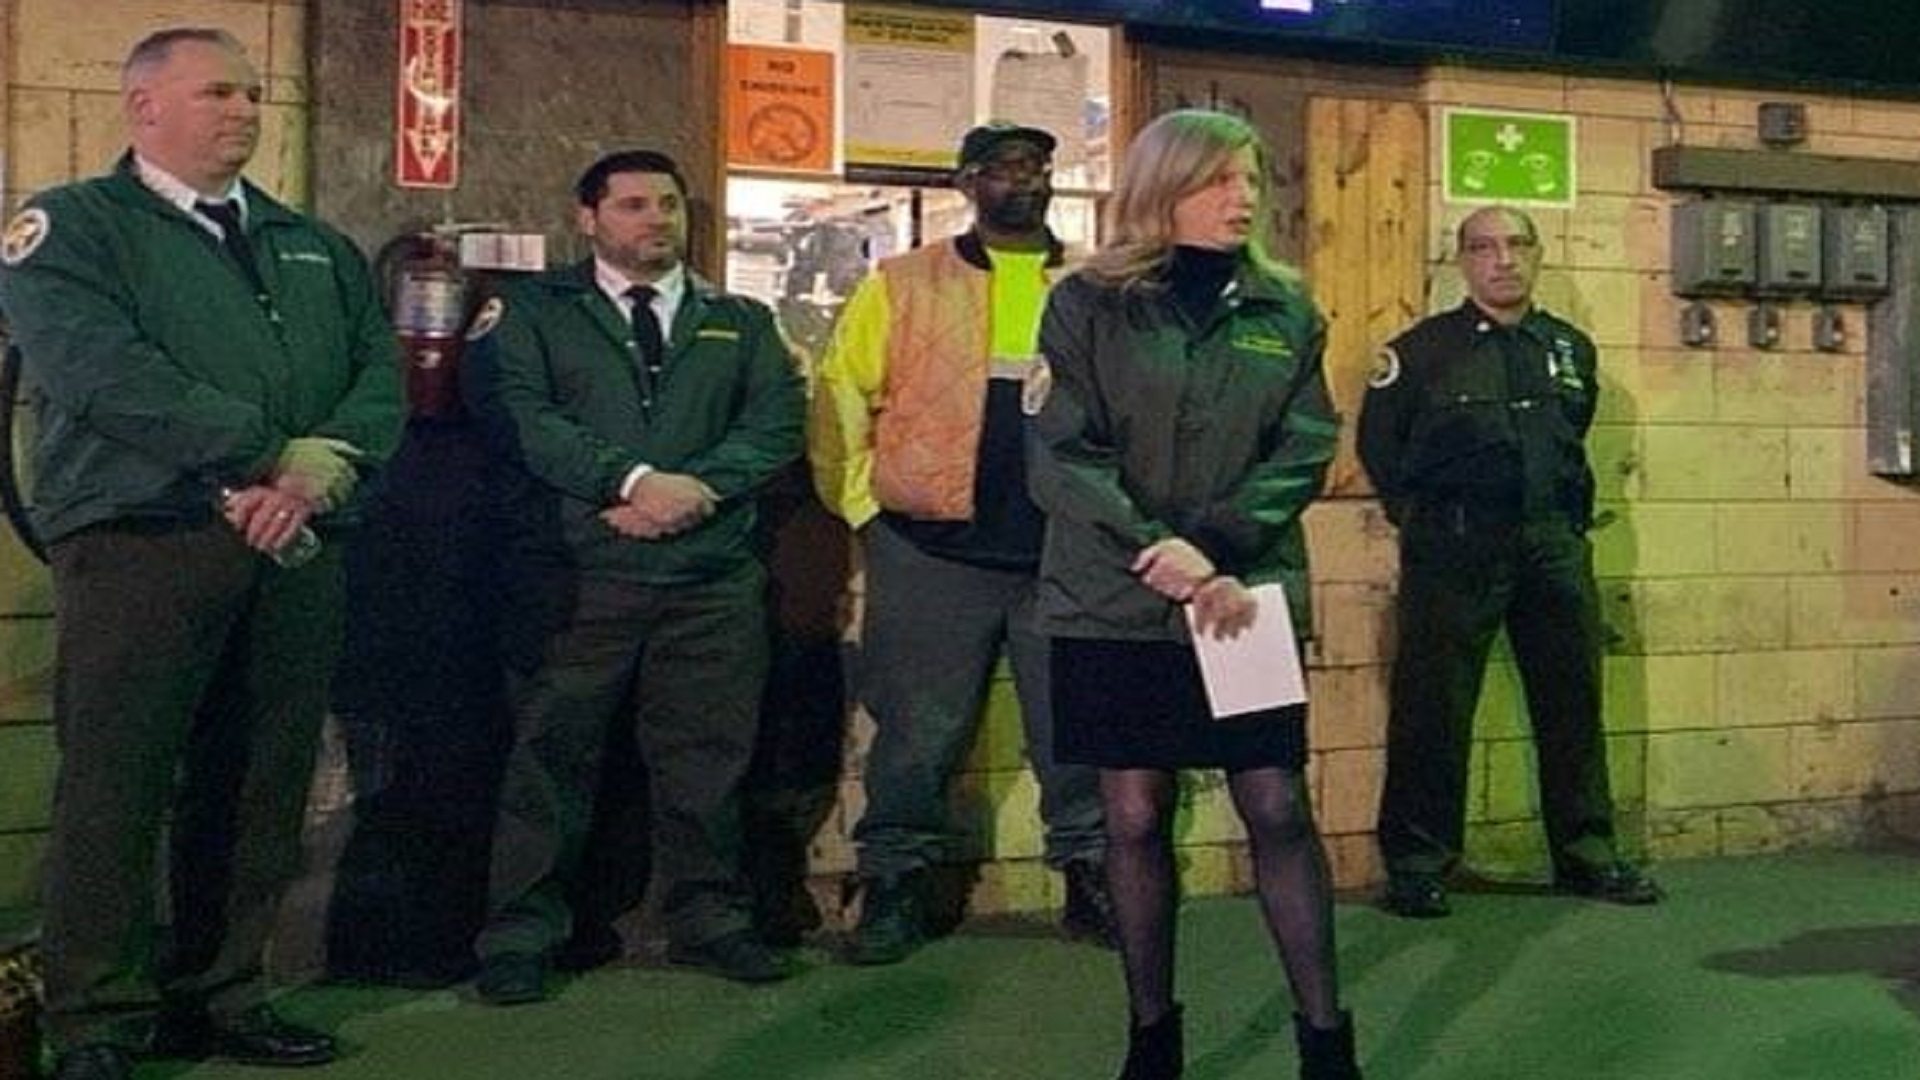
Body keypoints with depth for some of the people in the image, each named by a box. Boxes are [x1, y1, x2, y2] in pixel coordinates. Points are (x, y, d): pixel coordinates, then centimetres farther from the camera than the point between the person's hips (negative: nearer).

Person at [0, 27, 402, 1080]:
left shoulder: (314, 246, 21)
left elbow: (380, 371, 10)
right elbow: (105, 374, -12)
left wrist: (318, 470, -10)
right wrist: (258, 464, -15)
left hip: (297, 552, 5)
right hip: (138, 545, -5)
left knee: (259, 791, 8)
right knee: (115, 790, -3)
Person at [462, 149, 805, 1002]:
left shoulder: (742, 324, 18)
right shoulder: (533, 311, 8)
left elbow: (777, 423, 6)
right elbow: (514, 412, -7)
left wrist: (696, 490, -12)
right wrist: (634, 480, -17)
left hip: (712, 578, 3)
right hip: (574, 574, -2)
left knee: (706, 755, 7)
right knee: (553, 753, 0)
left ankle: (708, 920, 20)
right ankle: (522, 935, 9)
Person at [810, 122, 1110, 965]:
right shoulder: (901, 285, 6)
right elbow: (842, 399, 4)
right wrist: (863, 507, -2)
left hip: (1069, 550, 2)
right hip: (932, 548, -1)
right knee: (918, 730, 5)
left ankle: (1091, 878, 21)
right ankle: (894, 886, 18)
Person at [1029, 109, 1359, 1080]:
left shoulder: (1285, 312, 8)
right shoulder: (1088, 304, 0)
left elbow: (1303, 451, 1)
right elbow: (1060, 454, -7)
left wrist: (1217, 553, -14)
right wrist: (1156, 550, -19)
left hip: (1246, 597, 2)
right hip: (1113, 602, -1)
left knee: (1278, 811, 0)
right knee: (1135, 818, 5)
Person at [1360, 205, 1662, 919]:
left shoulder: (1571, 349, 13)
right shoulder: (1423, 349, -1)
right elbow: (1378, 444, 4)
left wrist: (1568, 515, 17)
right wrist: (1423, 517, 4)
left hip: (1555, 545, 5)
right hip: (1454, 551, -4)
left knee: (1573, 700, 8)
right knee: (1434, 707, -3)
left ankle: (1586, 854, 20)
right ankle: (1417, 864, 5)